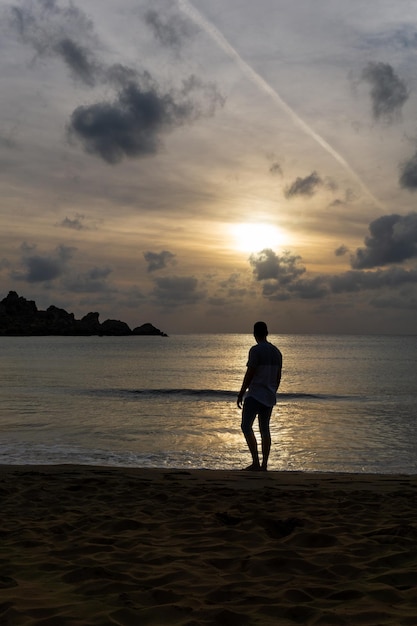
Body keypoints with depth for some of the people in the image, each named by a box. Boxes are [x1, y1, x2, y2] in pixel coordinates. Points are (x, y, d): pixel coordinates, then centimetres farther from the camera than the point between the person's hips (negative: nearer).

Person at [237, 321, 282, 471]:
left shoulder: (255, 350, -12)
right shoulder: (276, 352, 12)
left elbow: (249, 374, -14)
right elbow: (278, 377, 16)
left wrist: (241, 394, -6)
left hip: (255, 395, -8)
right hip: (269, 397, 8)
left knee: (246, 427, -5)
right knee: (265, 429, 10)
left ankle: (255, 463, -12)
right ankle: (264, 465, 9)